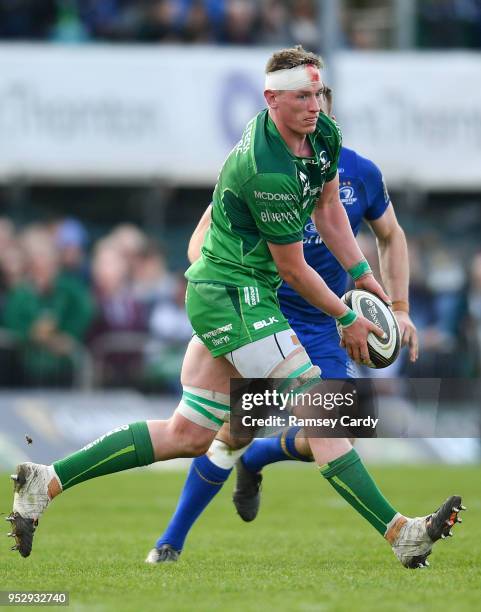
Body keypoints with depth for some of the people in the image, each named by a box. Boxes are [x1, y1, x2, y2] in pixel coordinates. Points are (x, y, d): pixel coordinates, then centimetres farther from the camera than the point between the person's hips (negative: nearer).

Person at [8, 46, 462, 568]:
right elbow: (293, 270, -15)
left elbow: (328, 207, 19)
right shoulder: (268, 172, -26)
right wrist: (346, 320, -4)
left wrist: (362, 274, 14)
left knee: (188, 434, 12)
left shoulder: (324, 135, 1)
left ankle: (46, 481, 14)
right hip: (236, 295, -10)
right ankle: (400, 534, -13)